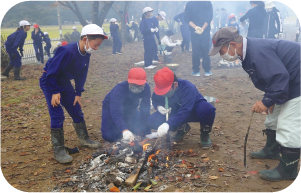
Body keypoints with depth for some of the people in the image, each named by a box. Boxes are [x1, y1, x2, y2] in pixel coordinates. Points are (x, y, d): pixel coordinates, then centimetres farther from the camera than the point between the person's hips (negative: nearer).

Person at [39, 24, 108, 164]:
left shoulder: (86, 54, -6)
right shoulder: (68, 52, -31)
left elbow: (82, 75, 4)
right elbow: (52, 71, -28)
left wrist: (78, 93, 2)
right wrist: (55, 92, -24)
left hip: (65, 83, 8)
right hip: (50, 83, -8)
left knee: (77, 111, 11)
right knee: (57, 116, -11)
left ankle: (84, 139, 27)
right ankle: (58, 150, -2)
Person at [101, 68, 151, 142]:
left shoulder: (146, 88, -28)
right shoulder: (119, 89, -40)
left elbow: (145, 109, -21)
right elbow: (116, 113, -51)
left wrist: (141, 127, -26)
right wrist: (124, 130, -65)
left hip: (129, 109, 4)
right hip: (112, 109, -4)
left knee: (145, 130, -6)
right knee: (110, 136, -20)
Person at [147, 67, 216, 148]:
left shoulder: (188, 88, -34)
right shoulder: (160, 88, -16)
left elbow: (185, 111, -44)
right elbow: (155, 100, 3)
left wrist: (168, 124, -56)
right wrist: (158, 107, -23)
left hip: (193, 111, -5)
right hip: (175, 111, 5)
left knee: (207, 109, -41)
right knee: (152, 121, -19)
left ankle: (205, 133, -6)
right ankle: (182, 127, 6)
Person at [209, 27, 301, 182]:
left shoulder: (258, 52, -30)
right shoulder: (250, 51, 4)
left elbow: (279, 77, -32)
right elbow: (272, 75, 12)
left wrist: (267, 101, -23)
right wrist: (269, 98, 3)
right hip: (288, 82, 11)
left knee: (288, 125, -10)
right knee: (273, 117, 22)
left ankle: (287, 170, 3)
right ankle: (272, 150, 41)